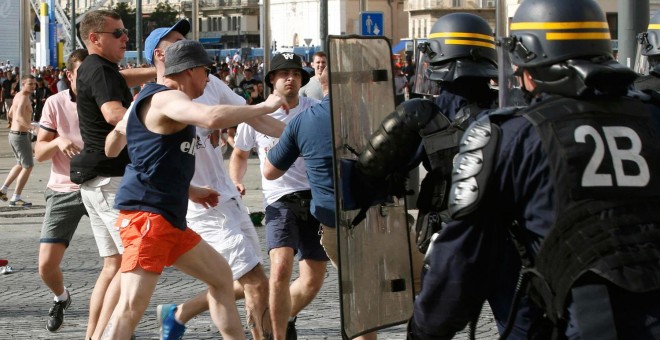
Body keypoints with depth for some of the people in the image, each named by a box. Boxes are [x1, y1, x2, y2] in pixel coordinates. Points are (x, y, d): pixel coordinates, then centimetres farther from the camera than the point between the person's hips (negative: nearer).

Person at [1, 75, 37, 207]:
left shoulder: (18, 96, 12)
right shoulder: (24, 97, -18)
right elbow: (19, 117, -34)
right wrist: (31, 127, -45)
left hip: (13, 134, 10)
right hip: (21, 136, -10)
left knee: (20, 165, 24)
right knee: (28, 167, -3)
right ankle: (16, 198, -2)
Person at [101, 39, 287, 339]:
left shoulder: (167, 102, 20)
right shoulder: (167, 98, -13)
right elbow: (213, 117, -33)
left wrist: (190, 191, 29)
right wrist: (266, 107, -21)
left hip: (171, 219, 11)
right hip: (146, 216, -11)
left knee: (221, 276, 21)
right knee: (132, 305, -19)